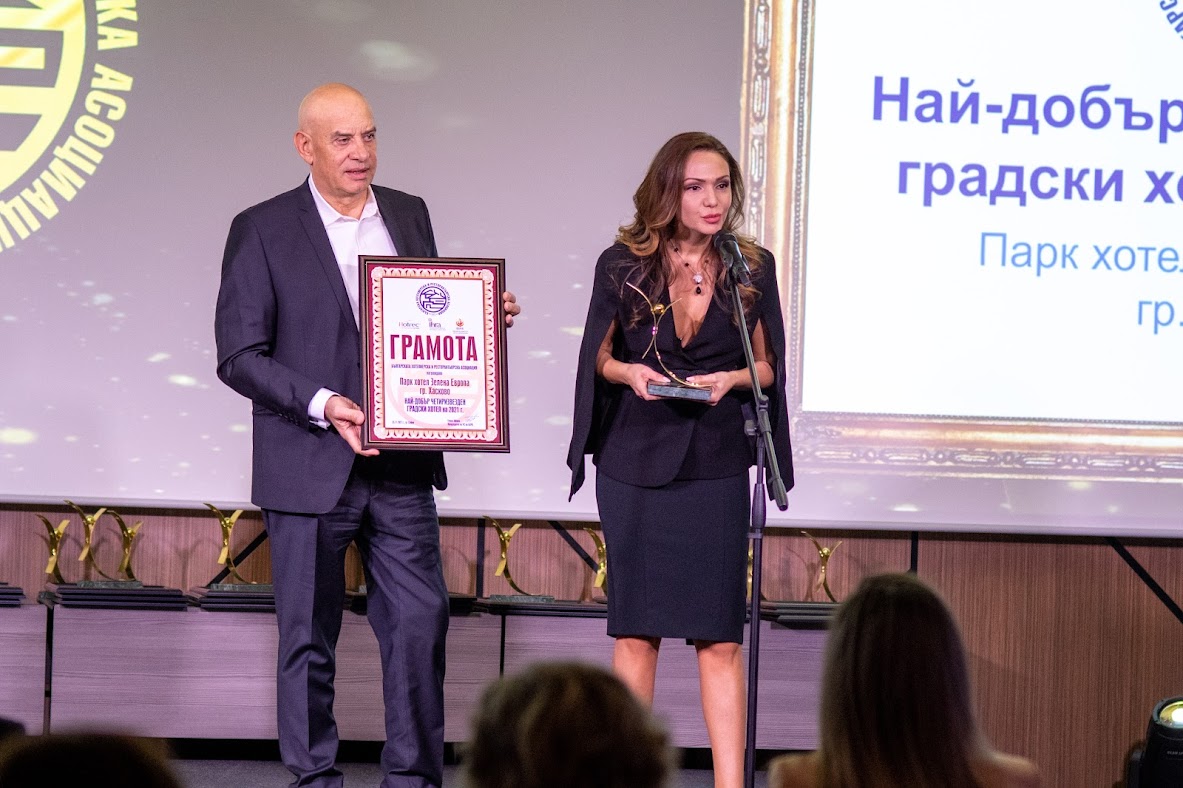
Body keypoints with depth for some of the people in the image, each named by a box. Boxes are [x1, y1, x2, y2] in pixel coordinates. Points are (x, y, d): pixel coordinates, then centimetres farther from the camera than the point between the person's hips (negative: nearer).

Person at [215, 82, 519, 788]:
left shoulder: (410, 216, 10)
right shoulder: (263, 231, -4)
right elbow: (240, 356, -7)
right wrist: (322, 405, -19)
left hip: (401, 469, 4)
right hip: (309, 470, -3)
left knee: (421, 620, 0)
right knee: (309, 638, 5)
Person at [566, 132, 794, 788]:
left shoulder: (752, 268, 1)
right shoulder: (623, 264, -1)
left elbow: (766, 366, 9)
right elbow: (599, 356, 7)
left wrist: (731, 378, -12)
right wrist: (631, 373, -14)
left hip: (716, 467, 0)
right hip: (635, 461, 0)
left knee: (720, 635, -5)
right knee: (635, 629, 4)